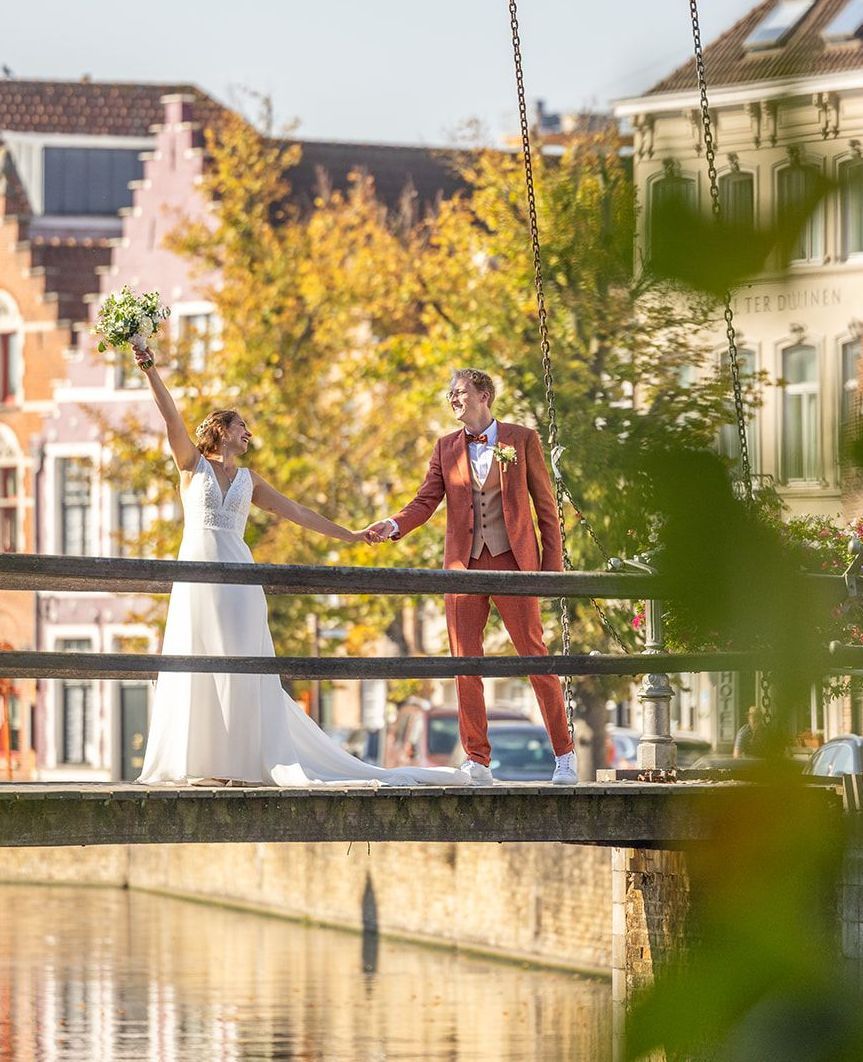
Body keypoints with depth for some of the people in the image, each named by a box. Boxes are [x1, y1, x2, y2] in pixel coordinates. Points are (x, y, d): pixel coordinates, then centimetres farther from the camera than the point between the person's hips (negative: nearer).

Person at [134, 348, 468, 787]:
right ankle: (201, 762, -3)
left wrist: (350, 536, 21)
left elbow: (296, 512, 21)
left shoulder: (248, 480, 19)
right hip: (197, 574, -3)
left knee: (241, 668, -5)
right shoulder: (193, 464, 9)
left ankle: (242, 760, -6)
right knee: (197, 666, -3)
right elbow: (171, 419, -3)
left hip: (237, 578, 3)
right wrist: (150, 372, -15)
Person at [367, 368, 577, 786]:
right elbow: (426, 500, 5)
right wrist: (394, 525, -15)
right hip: (464, 565, 3)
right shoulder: (446, 447, 12)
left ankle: (564, 755, 6)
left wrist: (553, 564, -2)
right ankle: (477, 762, 6)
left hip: (512, 563, -3)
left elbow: (545, 505, 4)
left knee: (536, 658, -2)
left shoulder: (522, 440, 3)